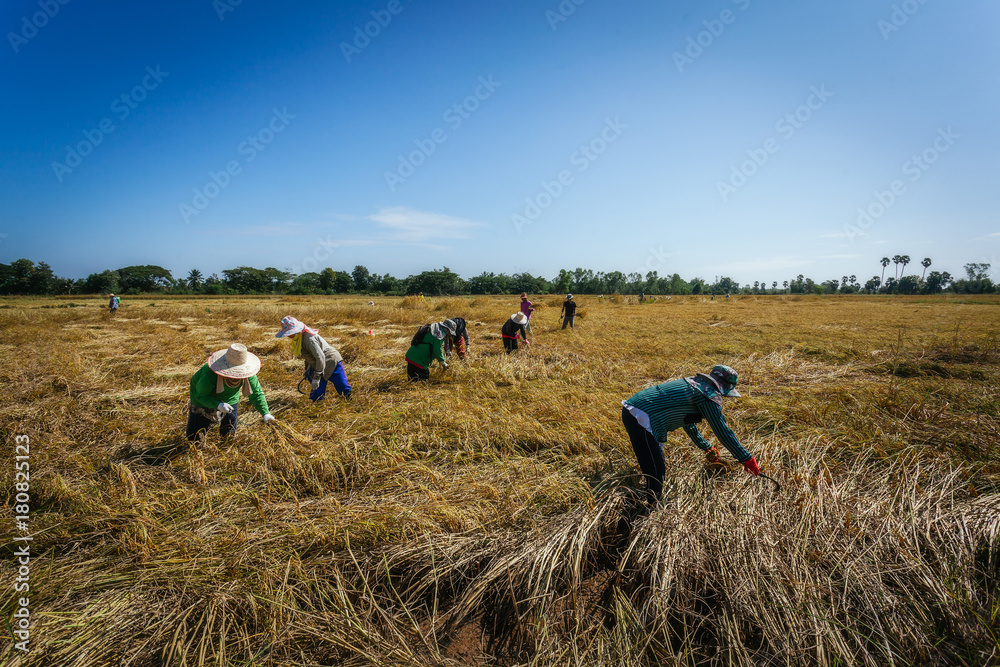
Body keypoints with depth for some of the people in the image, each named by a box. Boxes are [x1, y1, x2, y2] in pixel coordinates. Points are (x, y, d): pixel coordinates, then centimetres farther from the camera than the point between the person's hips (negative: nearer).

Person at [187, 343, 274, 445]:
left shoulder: (246, 372, -27)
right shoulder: (209, 374, -38)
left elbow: (257, 393, -19)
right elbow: (200, 395, -25)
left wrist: (265, 413, -32)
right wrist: (218, 405, -42)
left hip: (230, 400, 3)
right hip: (204, 401, -3)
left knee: (229, 435, 9)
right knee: (195, 439, 2)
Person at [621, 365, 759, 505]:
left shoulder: (693, 383, 25)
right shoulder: (710, 395, -4)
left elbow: (688, 422, 37)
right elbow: (723, 431, -3)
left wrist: (706, 447, 46)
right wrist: (747, 459, 7)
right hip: (642, 418, -11)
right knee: (656, 477, -6)